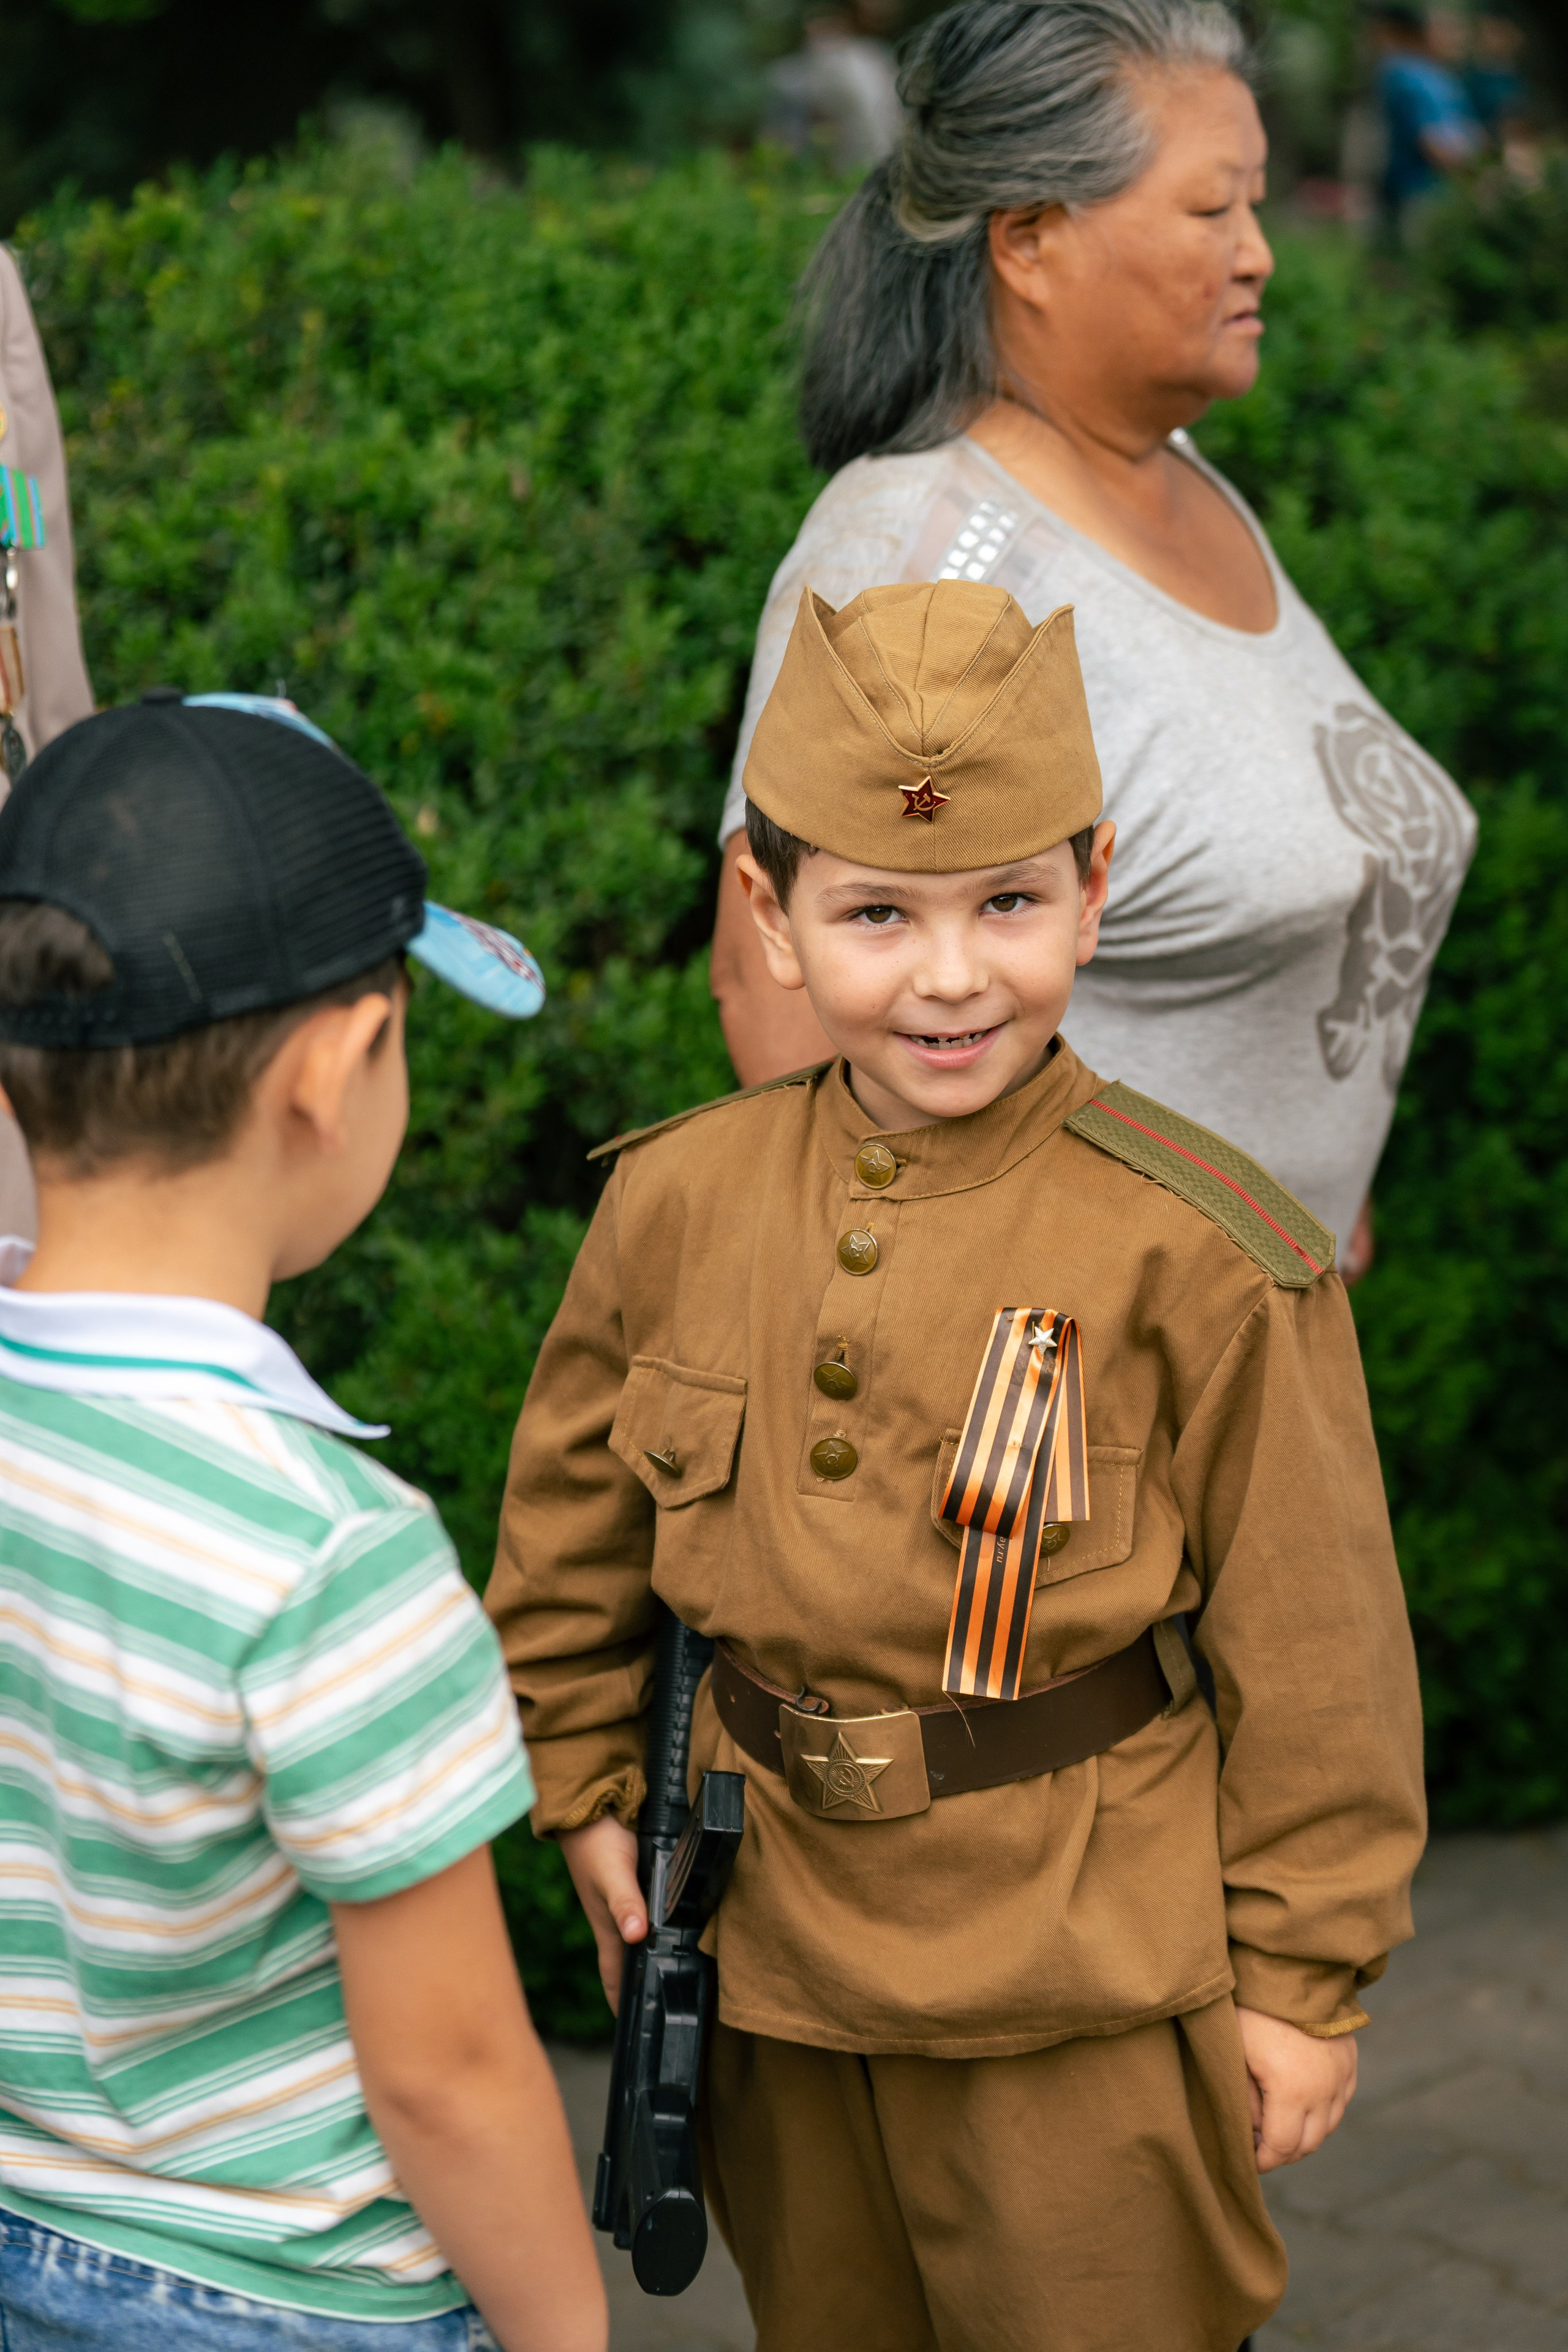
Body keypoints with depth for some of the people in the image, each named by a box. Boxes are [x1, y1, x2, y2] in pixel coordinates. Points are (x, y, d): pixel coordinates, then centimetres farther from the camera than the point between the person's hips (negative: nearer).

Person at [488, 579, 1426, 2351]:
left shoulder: (1201, 1256, -17)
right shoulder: (680, 1204, -5)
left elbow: (1314, 1647, -10)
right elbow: (569, 1540, 11)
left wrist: (1306, 1981, -6)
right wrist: (588, 1798, 12)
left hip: (1085, 1992, -4)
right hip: (770, 1953, 4)